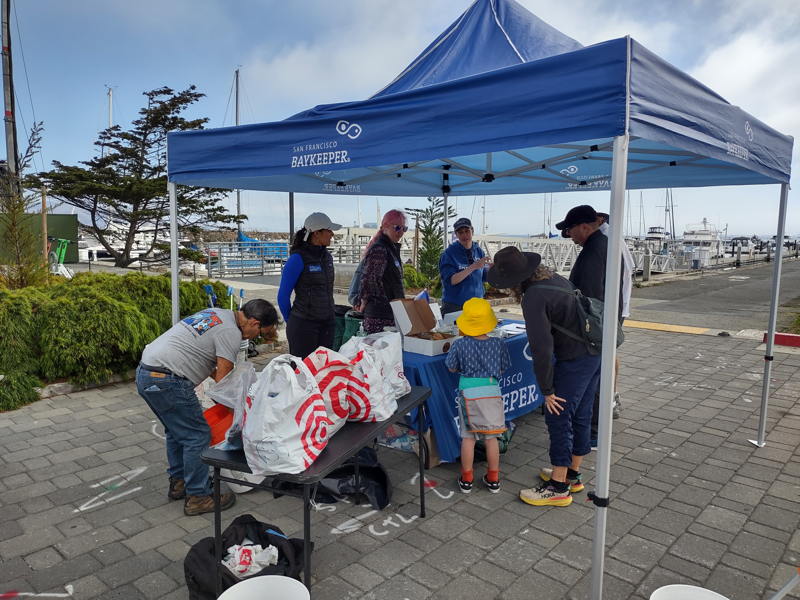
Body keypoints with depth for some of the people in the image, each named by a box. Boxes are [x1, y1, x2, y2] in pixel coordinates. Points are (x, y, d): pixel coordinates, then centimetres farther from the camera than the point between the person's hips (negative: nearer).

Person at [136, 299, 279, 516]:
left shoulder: (217, 314, 17)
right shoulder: (231, 333, -13)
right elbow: (223, 379, -11)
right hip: (166, 381, -11)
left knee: (176, 430, 24)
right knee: (198, 436, 0)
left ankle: (178, 483, 37)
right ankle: (198, 497, 10)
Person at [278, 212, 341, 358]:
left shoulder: (327, 256, 9)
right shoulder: (298, 258, -13)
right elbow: (283, 296, -7)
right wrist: (290, 321, 4)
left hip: (327, 323, 7)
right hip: (304, 324, -7)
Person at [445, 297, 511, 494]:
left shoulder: (460, 345, -10)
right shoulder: (498, 344, -6)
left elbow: (452, 368, 1)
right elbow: (503, 369, 5)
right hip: (492, 390, 1)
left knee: (468, 437, 9)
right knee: (491, 437, 12)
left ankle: (466, 479, 20)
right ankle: (493, 479, 22)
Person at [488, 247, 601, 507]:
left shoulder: (534, 297, -20)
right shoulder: (554, 278, 7)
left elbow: (542, 347, -22)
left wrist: (547, 390, -14)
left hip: (574, 359, -9)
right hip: (596, 351, 10)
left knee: (558, 417, -1)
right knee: (580, 415, 17)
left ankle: (558, 487, 8)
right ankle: (572, 474, 31)